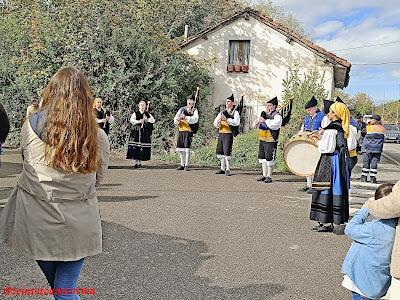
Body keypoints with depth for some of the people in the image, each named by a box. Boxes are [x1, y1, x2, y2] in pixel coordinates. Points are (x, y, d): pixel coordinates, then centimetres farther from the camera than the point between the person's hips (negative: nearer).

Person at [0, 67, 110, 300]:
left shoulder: (31, 125, -9)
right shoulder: (99, 138, -10)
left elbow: (26, 160, 5)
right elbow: (97, 180, 0)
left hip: (36, 221, 1)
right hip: (77, 226, -1)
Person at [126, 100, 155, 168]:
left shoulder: (148, 114, 13)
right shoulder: (135, 114, 9)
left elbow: (153, 120, 1)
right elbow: (131, 120, -7)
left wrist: (147, 119, -14)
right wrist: (139, 121, -20)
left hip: (145, 134, 1)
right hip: (136, 133, -1)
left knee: (143, 148, -3)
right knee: (135, 147, -6)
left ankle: (140, 162, 6)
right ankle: (136, 162, 1)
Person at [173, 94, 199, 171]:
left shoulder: (194, 110, 2)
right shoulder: (182, 109, 13)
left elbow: (195, 119, -16)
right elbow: (176, 118, 6)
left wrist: (185, 117, -27)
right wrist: (177, 121, -18)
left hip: (188, 131, -5)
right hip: (180, 131, 5)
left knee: (187, 148, -11)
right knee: (179, 148, 8)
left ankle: (186, 165, -4)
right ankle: (182, 164, 21)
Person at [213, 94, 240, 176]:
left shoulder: (235, 112, 1)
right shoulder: (222, 112, 17)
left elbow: (237, 122, -16)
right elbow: (215, 122, 12)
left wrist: (226, 119, -21)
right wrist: (217, 123, -11)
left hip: (228, 134, -6)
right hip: (220, 133, 6)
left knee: (227, 152, -11)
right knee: (220, 152, 8)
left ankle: (228, 169, -4)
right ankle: (222, 168, 18)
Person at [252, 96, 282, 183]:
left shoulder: (277, 116, -8)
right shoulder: (263, 114, 14)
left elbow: (275, 124, -27)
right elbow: (255, 125, 16)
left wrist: (265, 120, -21)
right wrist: (257, 122, -7)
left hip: (271, 141, -8)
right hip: (262, 140, 8)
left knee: (269, 158, -4)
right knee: (262, 157, 12)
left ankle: (269, 176, 5)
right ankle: (264, 175, 23)